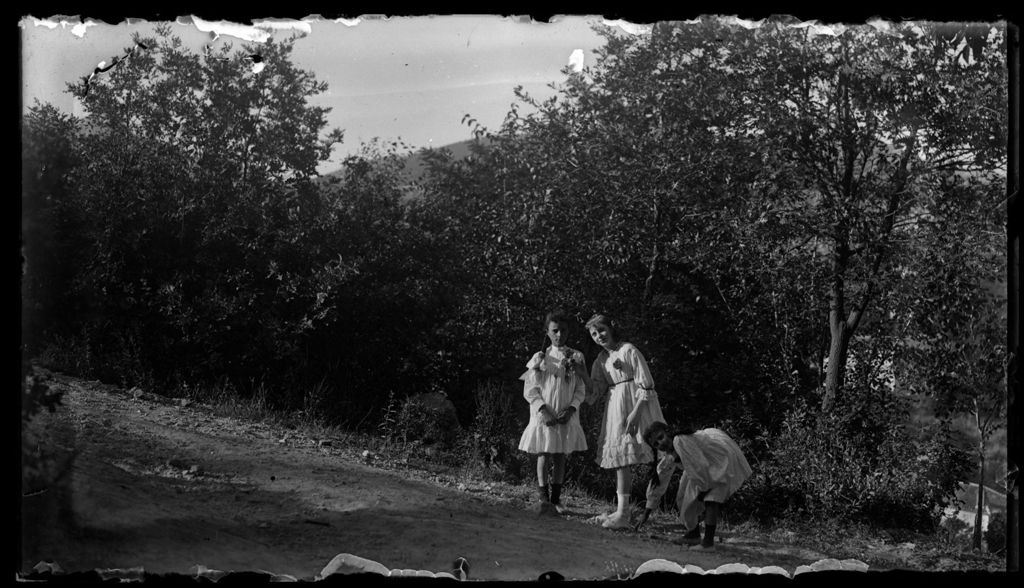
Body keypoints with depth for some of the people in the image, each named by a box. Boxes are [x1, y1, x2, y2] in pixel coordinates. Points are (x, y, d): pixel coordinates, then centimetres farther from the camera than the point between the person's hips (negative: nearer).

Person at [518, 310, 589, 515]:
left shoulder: (576, 358, 5)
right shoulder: (539, 358, 1)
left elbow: (581, 389, 4)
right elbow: (530, 390, -2)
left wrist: (571, 409, -11)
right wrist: (543, 410, -15)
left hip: (566, 416, 2)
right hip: (543, 415, -2)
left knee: (560, 457, 6)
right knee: (544, 455, -5)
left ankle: (556, 499, 13)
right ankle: (544, 499, -6)